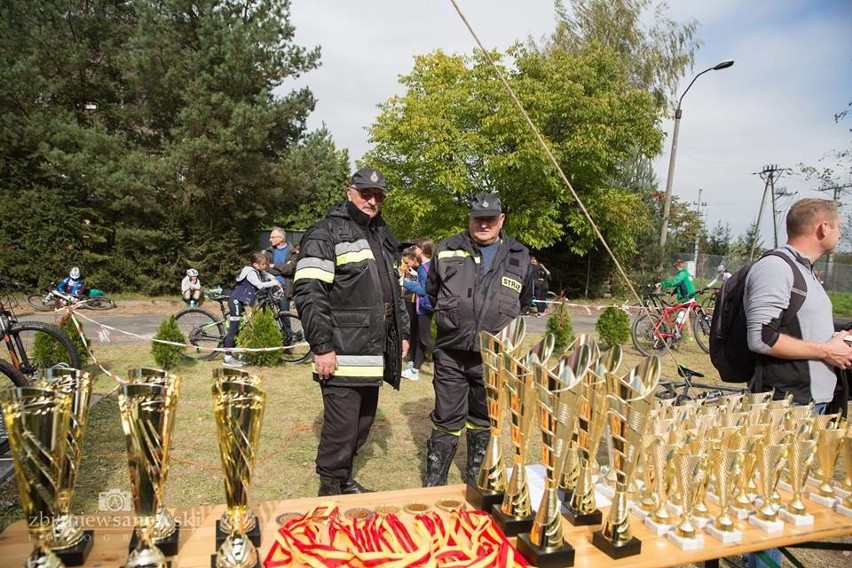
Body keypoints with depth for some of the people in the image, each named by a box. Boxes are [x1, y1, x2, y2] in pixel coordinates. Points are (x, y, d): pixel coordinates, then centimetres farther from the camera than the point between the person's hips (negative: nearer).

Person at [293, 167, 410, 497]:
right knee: (341, 429, -2)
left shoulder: (383, 237, 18)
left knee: (363, 423, 17)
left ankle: (344, 480, 36)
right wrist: (322, 346, -19)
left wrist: (402, 333, 20)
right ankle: (330, 492, 18)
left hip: (374, 354, 8)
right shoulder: (326, 234, -7)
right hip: (342, 356, -8)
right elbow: (308, 293, -15)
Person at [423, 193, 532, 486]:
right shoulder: (447, 250, 1)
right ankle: (434, 480, 20)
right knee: (447, 420, 5)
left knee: (483, 420, 16)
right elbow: (432, 291, 16)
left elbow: (523, 300, 20)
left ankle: (476, 477, 34)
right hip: (451, 353, -1)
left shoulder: (519, 257, 4)